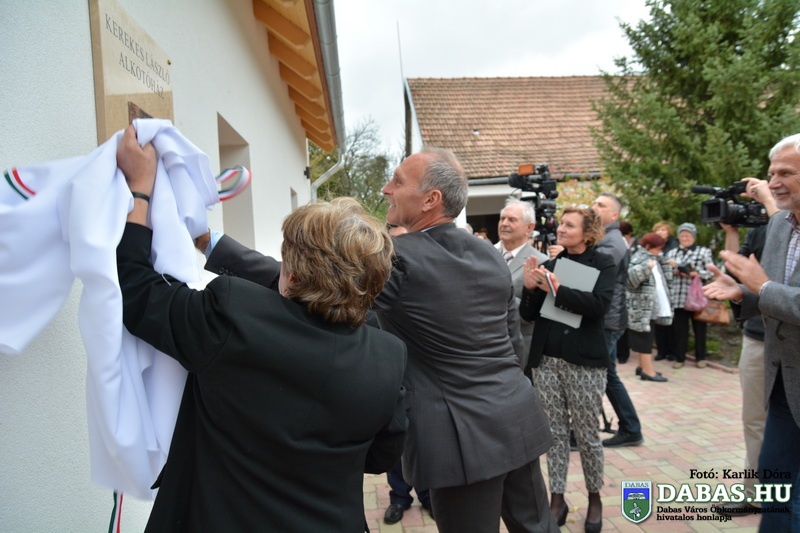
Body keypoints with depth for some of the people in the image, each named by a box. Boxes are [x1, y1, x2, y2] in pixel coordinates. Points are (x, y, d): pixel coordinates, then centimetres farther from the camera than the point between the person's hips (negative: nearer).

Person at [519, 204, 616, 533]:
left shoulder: (604, 264, 0)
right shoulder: (549, 264, 7)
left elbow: (600, 303, -18)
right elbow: (528, 314, 5)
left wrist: (557, 290, -24)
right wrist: (530, 288, -12)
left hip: (584, 361, -3)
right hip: (546, 359, 3)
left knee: (586, 434, 8)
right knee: (555, 431, 9)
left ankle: (594, 497, 29)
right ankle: (557, 498, 22)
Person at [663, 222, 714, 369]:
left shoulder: (704, 251, 7)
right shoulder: (672, 253, 15)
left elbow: (710, 271, -3)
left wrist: (696, 274, -17)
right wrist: (674, 271, -9)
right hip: (678, 297, 2)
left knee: (699, 328, 7)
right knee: (679, 329, 5)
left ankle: (700, 357, 19)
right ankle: (679, 358, 14)